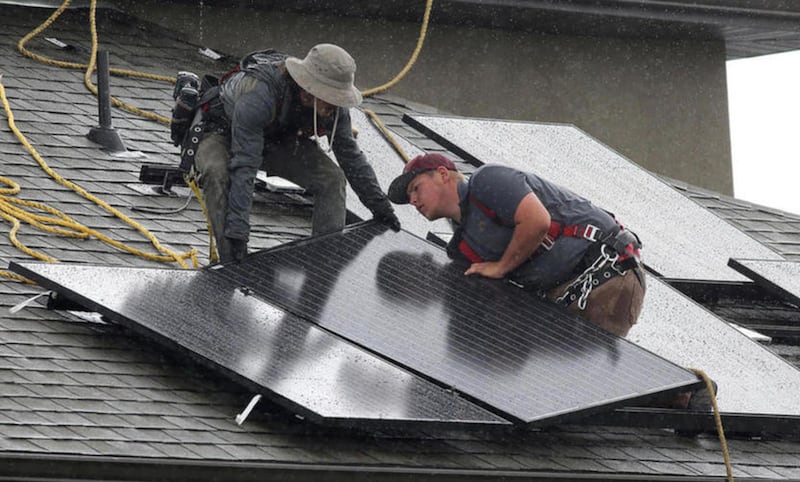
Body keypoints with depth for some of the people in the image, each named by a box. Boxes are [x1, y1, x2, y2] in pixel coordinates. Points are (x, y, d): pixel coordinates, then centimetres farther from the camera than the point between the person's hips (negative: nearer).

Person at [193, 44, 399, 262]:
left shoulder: (332, 105, -23)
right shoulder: (259, 96, -43)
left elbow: (350, 155, -6)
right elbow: (244, 165, -45)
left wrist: (380, 206, 0)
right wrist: (237, 233, -49)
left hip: (277, 139, 6)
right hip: (223, 135, -6)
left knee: (332, 179, -13)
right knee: (217, 174, -37)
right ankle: (231, 262, -36)